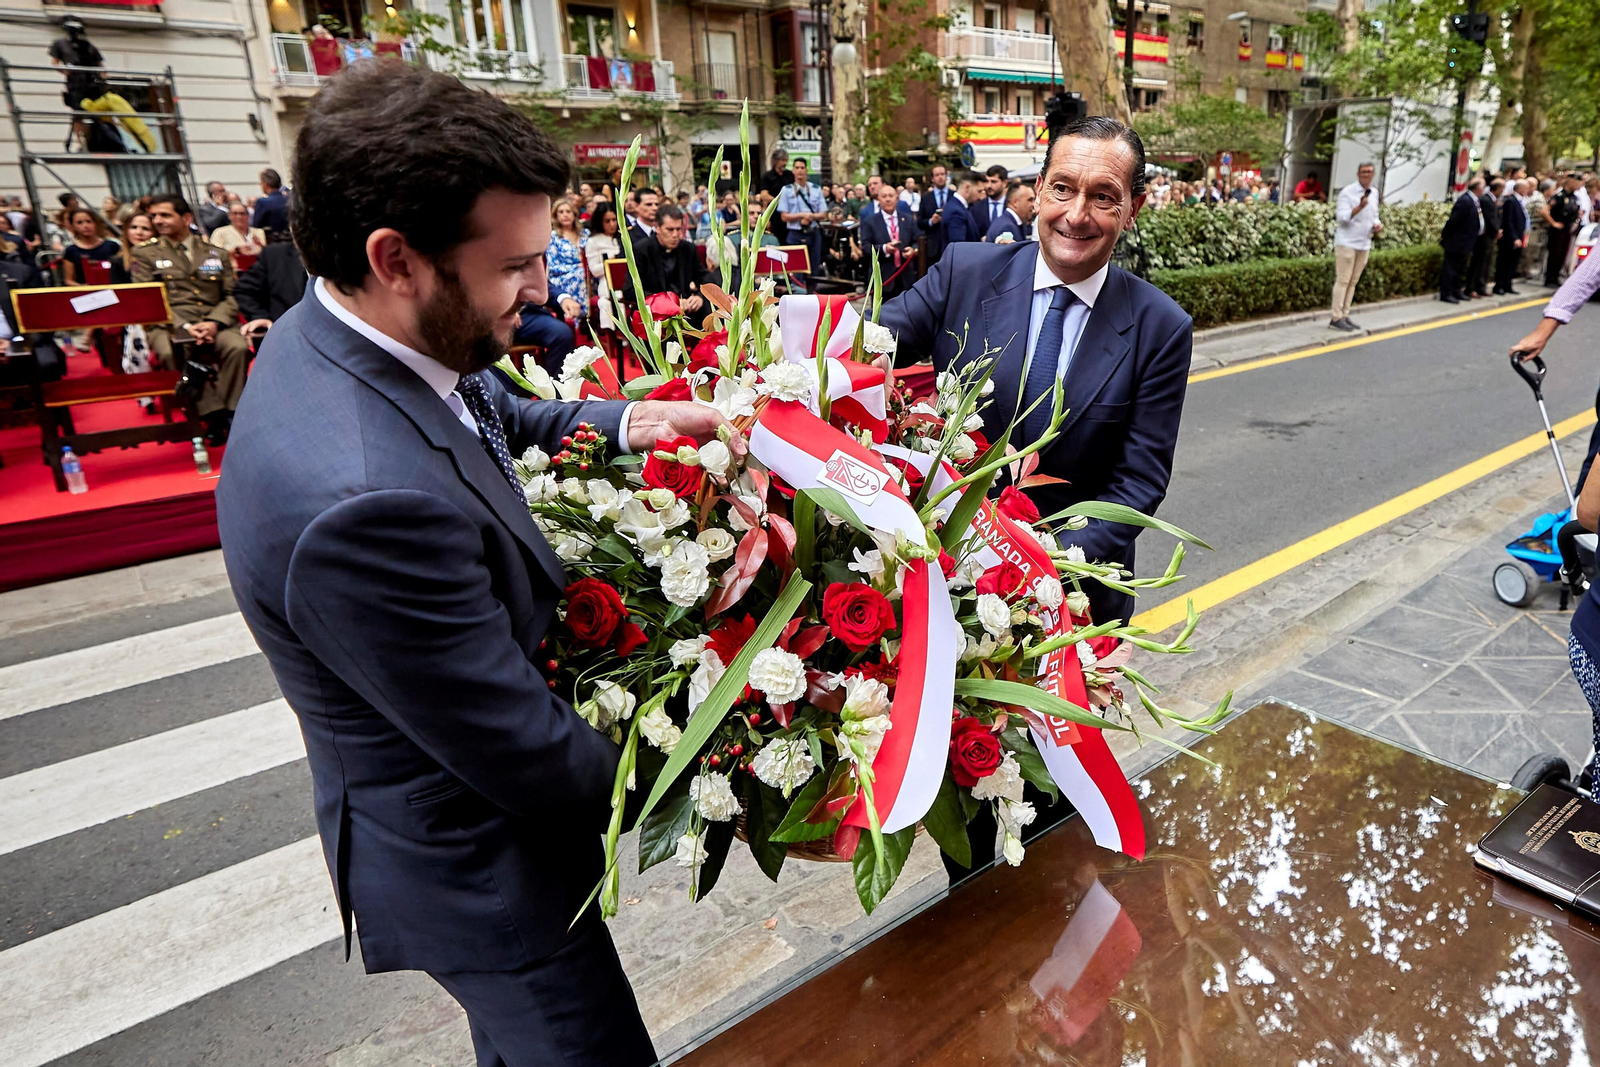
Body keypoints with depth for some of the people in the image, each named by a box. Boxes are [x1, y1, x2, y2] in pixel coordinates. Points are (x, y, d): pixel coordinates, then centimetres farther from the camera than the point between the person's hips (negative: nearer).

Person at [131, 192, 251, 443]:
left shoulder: (217, 254, 19)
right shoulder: (145, 254, 15)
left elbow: (232, 296, 10)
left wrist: (215, 323, -11)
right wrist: (183, 326, -15)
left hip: (214, 321, 1)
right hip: (168, 324, -1)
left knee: (238, 347, -33)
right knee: (172, 353, -36)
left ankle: (229, 413, -23)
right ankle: (213, 414, -29)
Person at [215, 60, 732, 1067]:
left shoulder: (349, 331, -9)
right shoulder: (361, 502, -39)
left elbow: (505, 418, 11)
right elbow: (532, 762, -29)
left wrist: (624, 420, -6)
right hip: (477, 866, -9)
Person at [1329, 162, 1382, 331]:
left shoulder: (1374, 194, 13)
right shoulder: (1347, 192, -8)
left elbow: (1373, 215, 22)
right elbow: (1342, 217, -16)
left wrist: (1377, 224, 1)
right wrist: (1360, 207, -29)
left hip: (1364, 243, 7)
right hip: (1347, 242, -7)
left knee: (1353, 282, 8)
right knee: (1342, 280, -7)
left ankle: (1345, 316, 13)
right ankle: (1336, 318, -4)